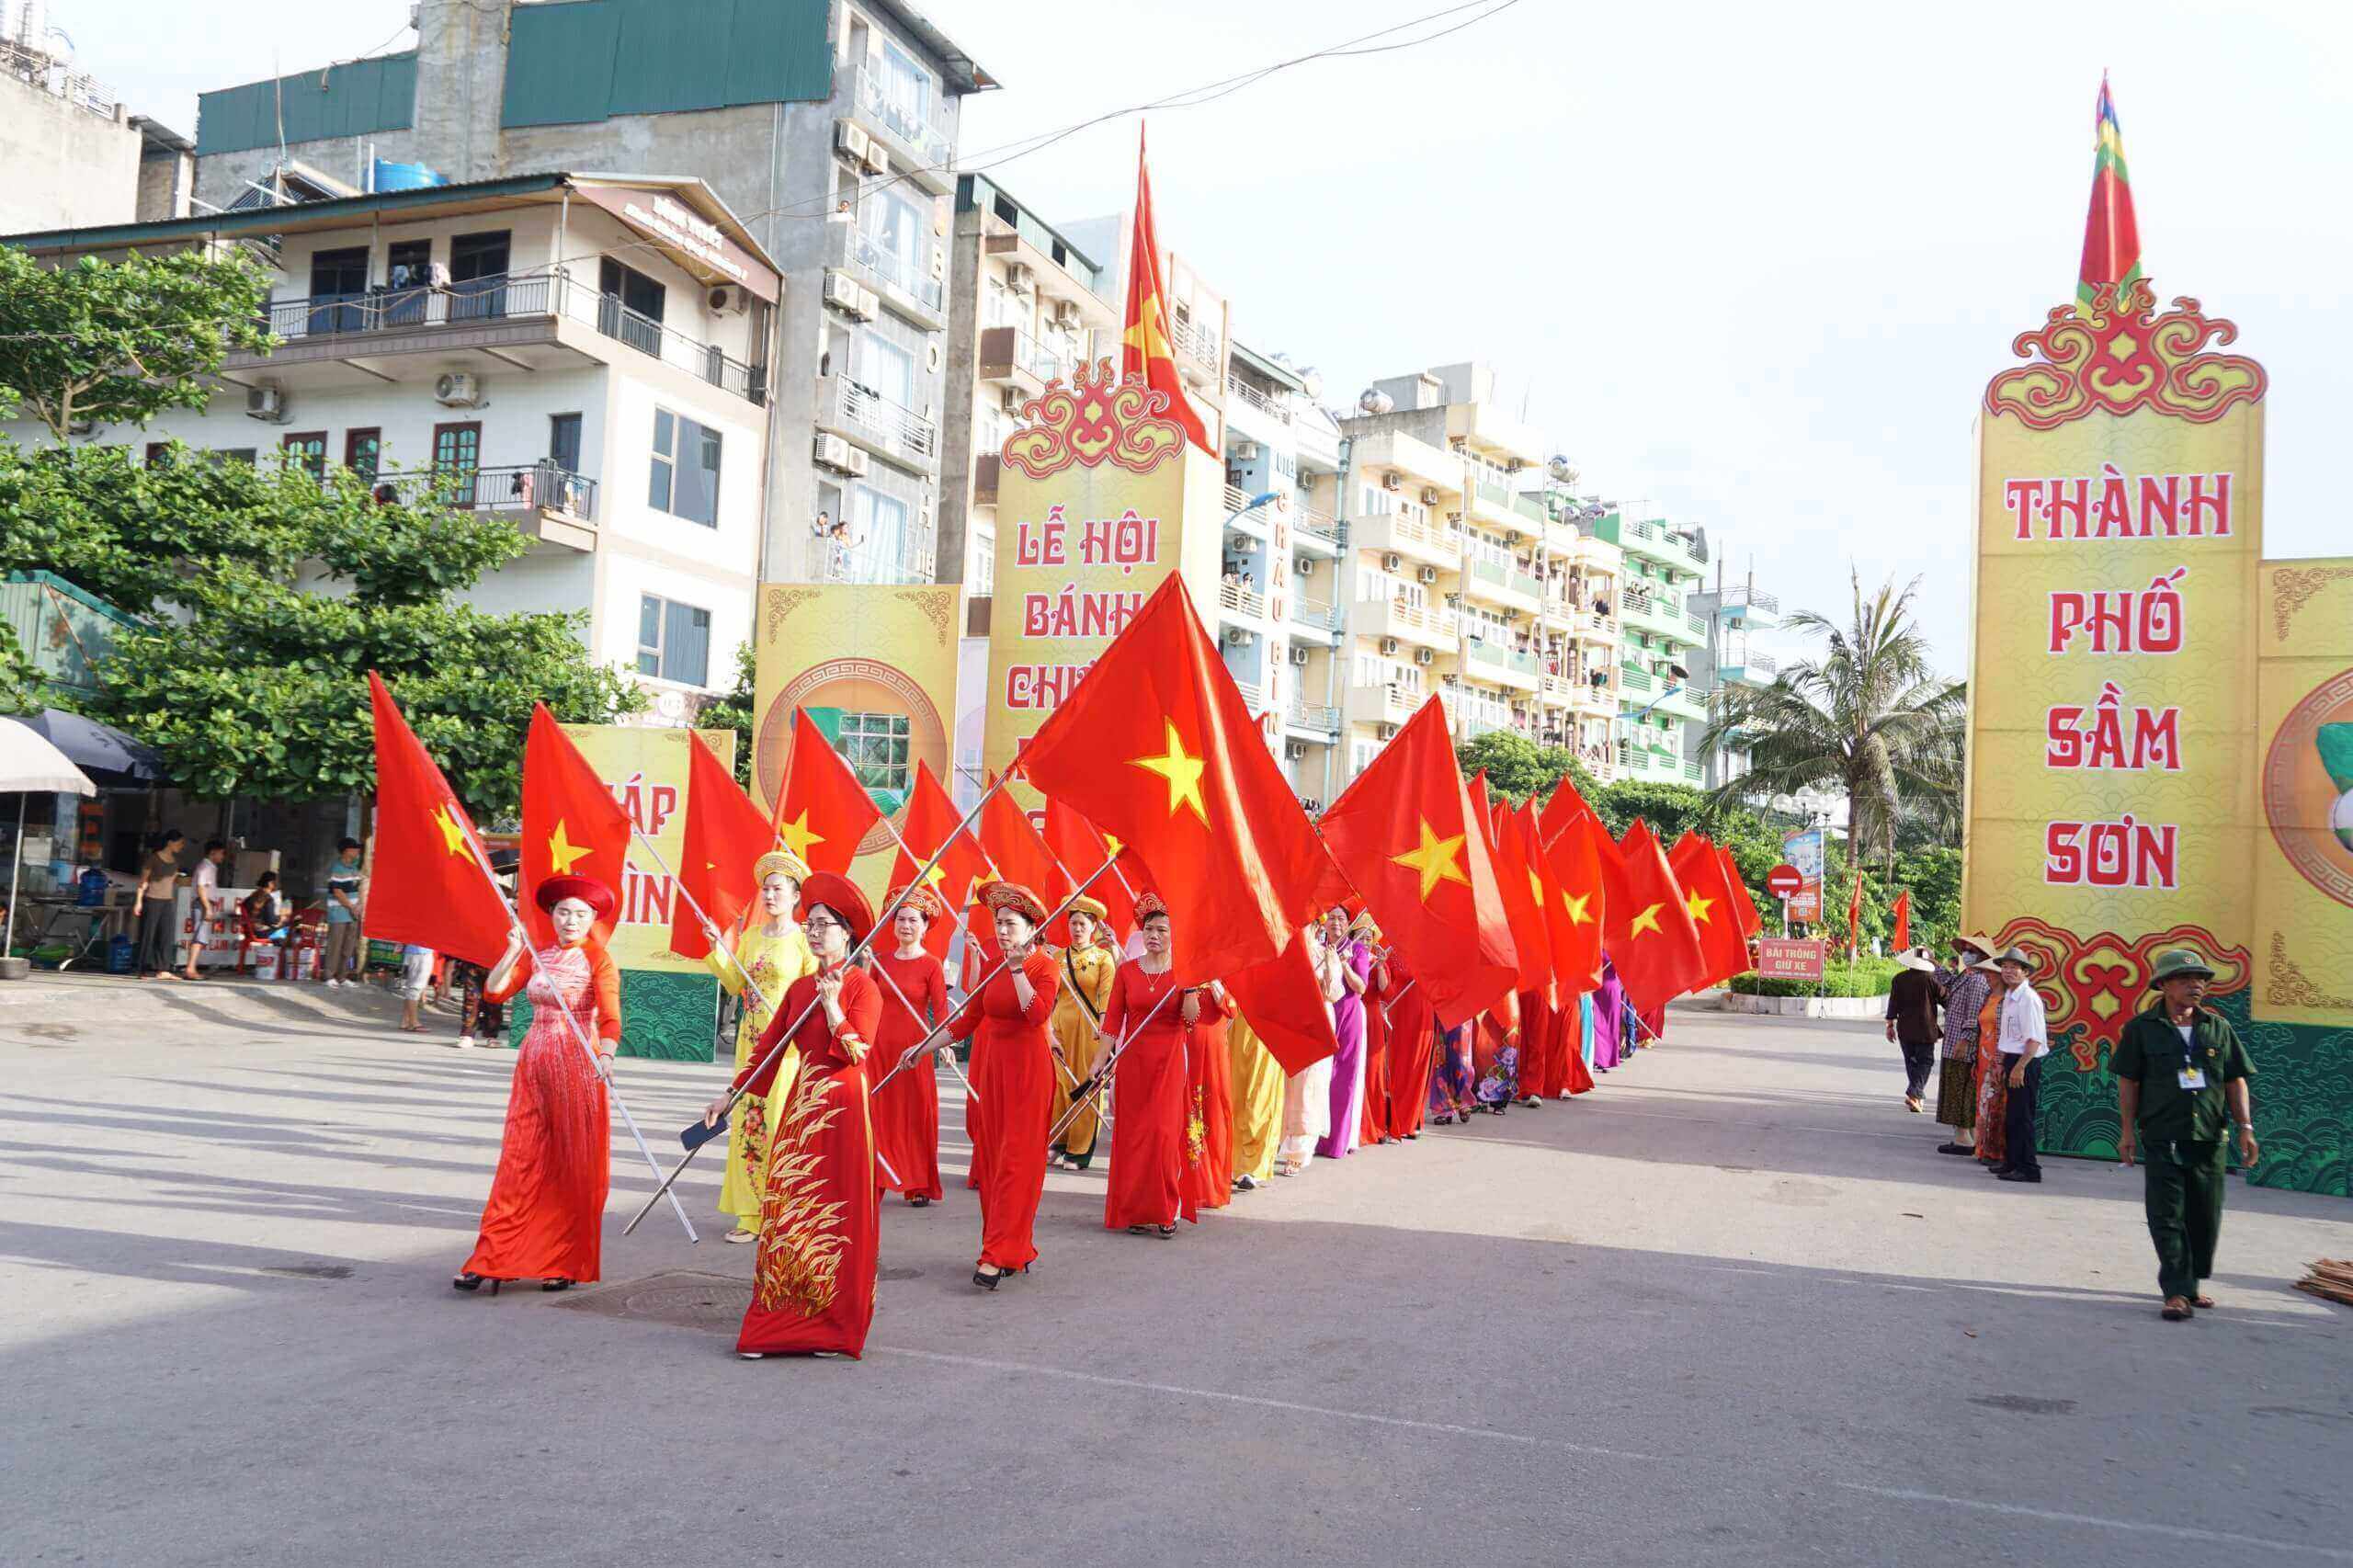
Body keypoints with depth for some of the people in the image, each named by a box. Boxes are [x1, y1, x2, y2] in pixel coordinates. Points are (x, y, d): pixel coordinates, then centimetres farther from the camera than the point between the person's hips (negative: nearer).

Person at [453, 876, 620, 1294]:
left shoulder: (599, 960, -6)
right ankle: (492, 1259, 6)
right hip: (534, 1063, 5)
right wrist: (513, 950, -8)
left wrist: (605, 1056, -36)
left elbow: (610, 1016, -19)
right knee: (519, 1162, 4)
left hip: (578, 1068, -5)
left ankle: (564, 1264, 11)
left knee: (574, 1169, 1)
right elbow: (496, 991, 3)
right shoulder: (536, 955, 10)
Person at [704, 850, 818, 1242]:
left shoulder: (804, 941, -5)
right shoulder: (749, 936, 11)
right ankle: (751, 1215, 11)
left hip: (788, 1044, -5)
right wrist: (718, 948, -1)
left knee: (781, 1124, -5)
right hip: (751, 1041, 6)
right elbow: (735, 985, 8)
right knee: (748, 1122, 5)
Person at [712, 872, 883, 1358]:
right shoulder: (799, 988, 11)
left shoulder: (862, 986, -5)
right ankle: (776, 1323, 10)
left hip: (842, 1109, -5)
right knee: (787, 1212, 4)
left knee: (837, 1216, 0)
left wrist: (832, 1004, -20)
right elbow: (768, 1047, 14)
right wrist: (729, 1096, 12)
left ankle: (833, 1326, 8)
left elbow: (857, 1052, -15)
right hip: (799, 1106, 6)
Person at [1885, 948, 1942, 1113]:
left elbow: (1893, 1003, 3)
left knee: (1911, 1063, 14)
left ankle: (1918, 1099, 19)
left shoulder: (1899, 979, 1)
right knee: (1925, 1062, 2)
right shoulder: (1930, 978, -10)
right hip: (1925, 1029, -4)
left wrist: (1890, 1025, 9)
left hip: (1905, 1030, 4)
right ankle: (1913, 1093, -16)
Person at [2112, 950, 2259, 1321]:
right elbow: (2128, 1081, 2)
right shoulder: (2143, 1028, -1)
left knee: (2205, 1217, 11)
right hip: (2162, 1139, -3)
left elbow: (2236, 1081, 10)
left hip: (2209, 1139, 3)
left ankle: (2190, 1283, 28)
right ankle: (2177, 1292, -2)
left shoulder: (2218, 1027, 8)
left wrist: (2246, 1127, 0)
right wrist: (2128, 1131, -1)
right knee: (2167, 1217, -5)